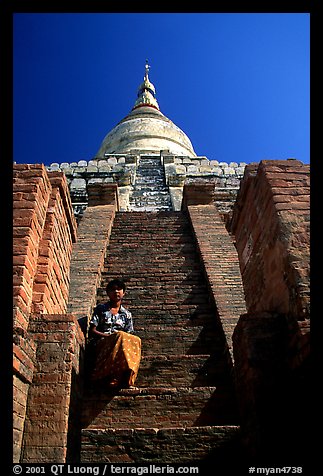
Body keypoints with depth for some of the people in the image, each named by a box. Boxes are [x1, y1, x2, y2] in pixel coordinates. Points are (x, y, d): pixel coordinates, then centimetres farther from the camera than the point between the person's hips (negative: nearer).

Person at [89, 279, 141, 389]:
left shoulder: (127, 314, 19)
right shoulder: (100, 309, 12)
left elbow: (130, 335, 13)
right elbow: (92, 331, 4)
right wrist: (107, 335, -12)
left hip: (122, 343, 3)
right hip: (103, 343, -3)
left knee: (136, 340, -31)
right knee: (121, 336, -35)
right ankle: (122, 377, -40)